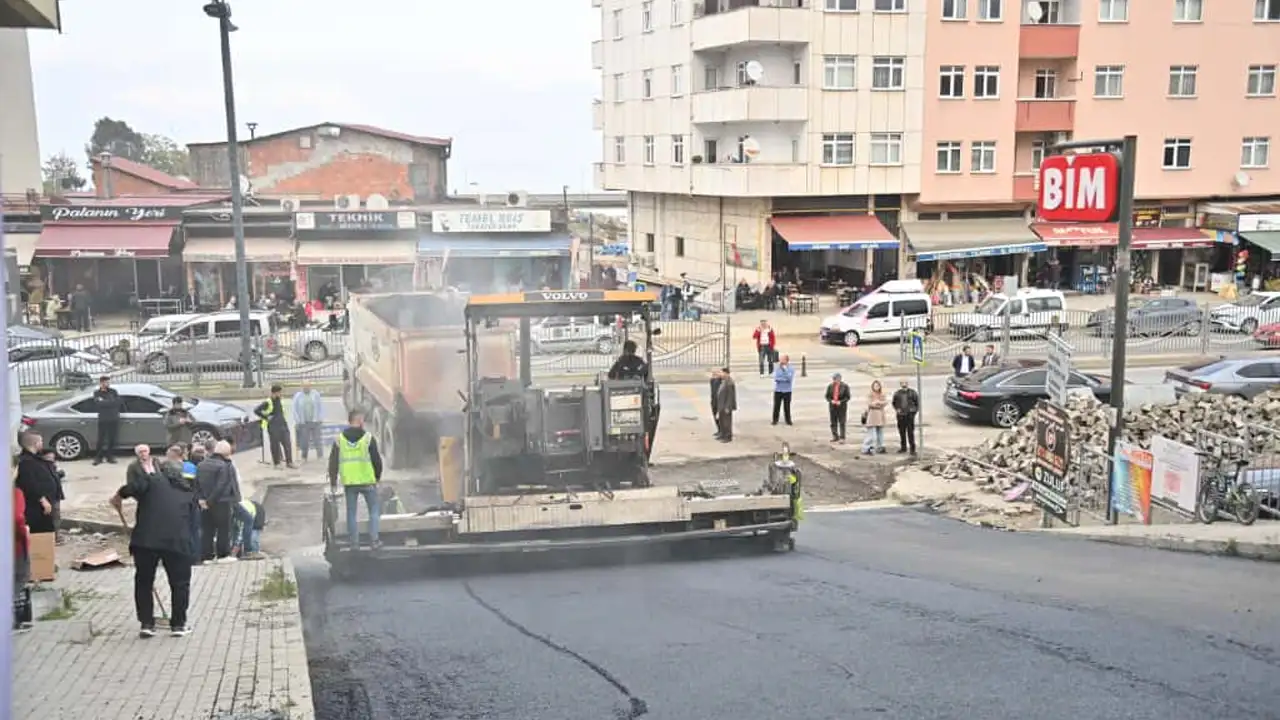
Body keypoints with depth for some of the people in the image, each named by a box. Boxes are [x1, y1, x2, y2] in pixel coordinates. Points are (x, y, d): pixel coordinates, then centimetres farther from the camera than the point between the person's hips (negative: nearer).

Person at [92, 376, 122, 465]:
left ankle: (109, 456, 16)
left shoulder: (113, 391, 7)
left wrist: (105, 402, -9)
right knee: (101, 439, -3)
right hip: (103, 419, -2)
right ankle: (98, 457, 5)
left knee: (112, 439, 5)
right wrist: (112, 402, -10)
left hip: (114, 419, 2)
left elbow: (119, 401, -4)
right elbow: (98, 403, -14)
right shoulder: (97, 393, 2)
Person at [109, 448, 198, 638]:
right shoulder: (188, 492, 22)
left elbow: (138, 486, -10)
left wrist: (119, 495, 5)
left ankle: (146, 623, 15)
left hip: (146, 538, -1)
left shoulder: (154, 480, 11)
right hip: (178, 540, 1)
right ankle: (178, 624, 18)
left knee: (143, 581, 15)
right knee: (180, 582, 15)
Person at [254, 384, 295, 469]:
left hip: (283, 425, 6)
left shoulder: (280, 400, 9)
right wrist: (266, 417, -11)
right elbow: (256, 410, -13)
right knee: (275, 445, 2)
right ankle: (276, 463, 13)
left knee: (287, 444, 2)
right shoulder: (267, 402, -12)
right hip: (273, 427, -6)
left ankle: (289, 462, 8)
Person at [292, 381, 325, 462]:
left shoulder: (316, 394, 3)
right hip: (303, 422, 0)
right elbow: (295, 409, 4)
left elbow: (321, 406, 5)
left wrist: (320, 418, 1)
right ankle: (304, 457, 13)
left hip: (315, 421, 0)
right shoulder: (297, 396, 3)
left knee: (317, 440, 0)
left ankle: (320, 456, 8)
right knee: (304, 441, 2)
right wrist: (297, 421, -1)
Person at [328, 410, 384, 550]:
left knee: (351, 513, 11)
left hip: (348, 482, 2)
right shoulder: (368, 438, -6)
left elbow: (333, 462, 3)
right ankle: (374, 540, 6)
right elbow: (377, 460, -2)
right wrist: (378, 476, 14)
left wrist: (333, 483, 10)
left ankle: (354, 542, 11)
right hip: (367, 481, -2)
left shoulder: (339, 439, 2)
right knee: (374, 510, 11)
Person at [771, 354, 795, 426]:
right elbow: (776, 378, -9)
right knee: (776, 406, 2)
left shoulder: (791, 369, -2)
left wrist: (785, 369, -19)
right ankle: (775, 420, 12)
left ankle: (788, 420, 16)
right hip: (778, 390, 1)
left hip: (787, 391, 0)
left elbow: (790, 378, -15)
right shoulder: (777, 368, -1)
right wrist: (785, 379, -15)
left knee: (787, 406, 5)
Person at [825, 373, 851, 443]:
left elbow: (848, 397, -3)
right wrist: (831, 401, -11)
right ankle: (835, 437, 19)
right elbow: (827, 396, 8)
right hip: (832, 406, 4)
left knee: (842, 423, -4)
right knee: (833, 422, 8)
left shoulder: (845, 386, -5)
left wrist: (840, 402, -16)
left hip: (841, 406, -4)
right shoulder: (830, 386, 3)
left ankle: (842, 438, -2)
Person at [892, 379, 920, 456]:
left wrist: (915, 410, -1)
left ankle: (912, 449, 0)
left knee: (910, 432, -5)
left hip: (910, 414, -3)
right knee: (902, 432, 9)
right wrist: (896, 409, 4)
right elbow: (894, 403, 18)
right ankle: (903, 447, 21)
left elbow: (917, 402, 6)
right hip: (901, 415, 3)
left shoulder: (912, 393, 0)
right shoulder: (897, 393, 6)